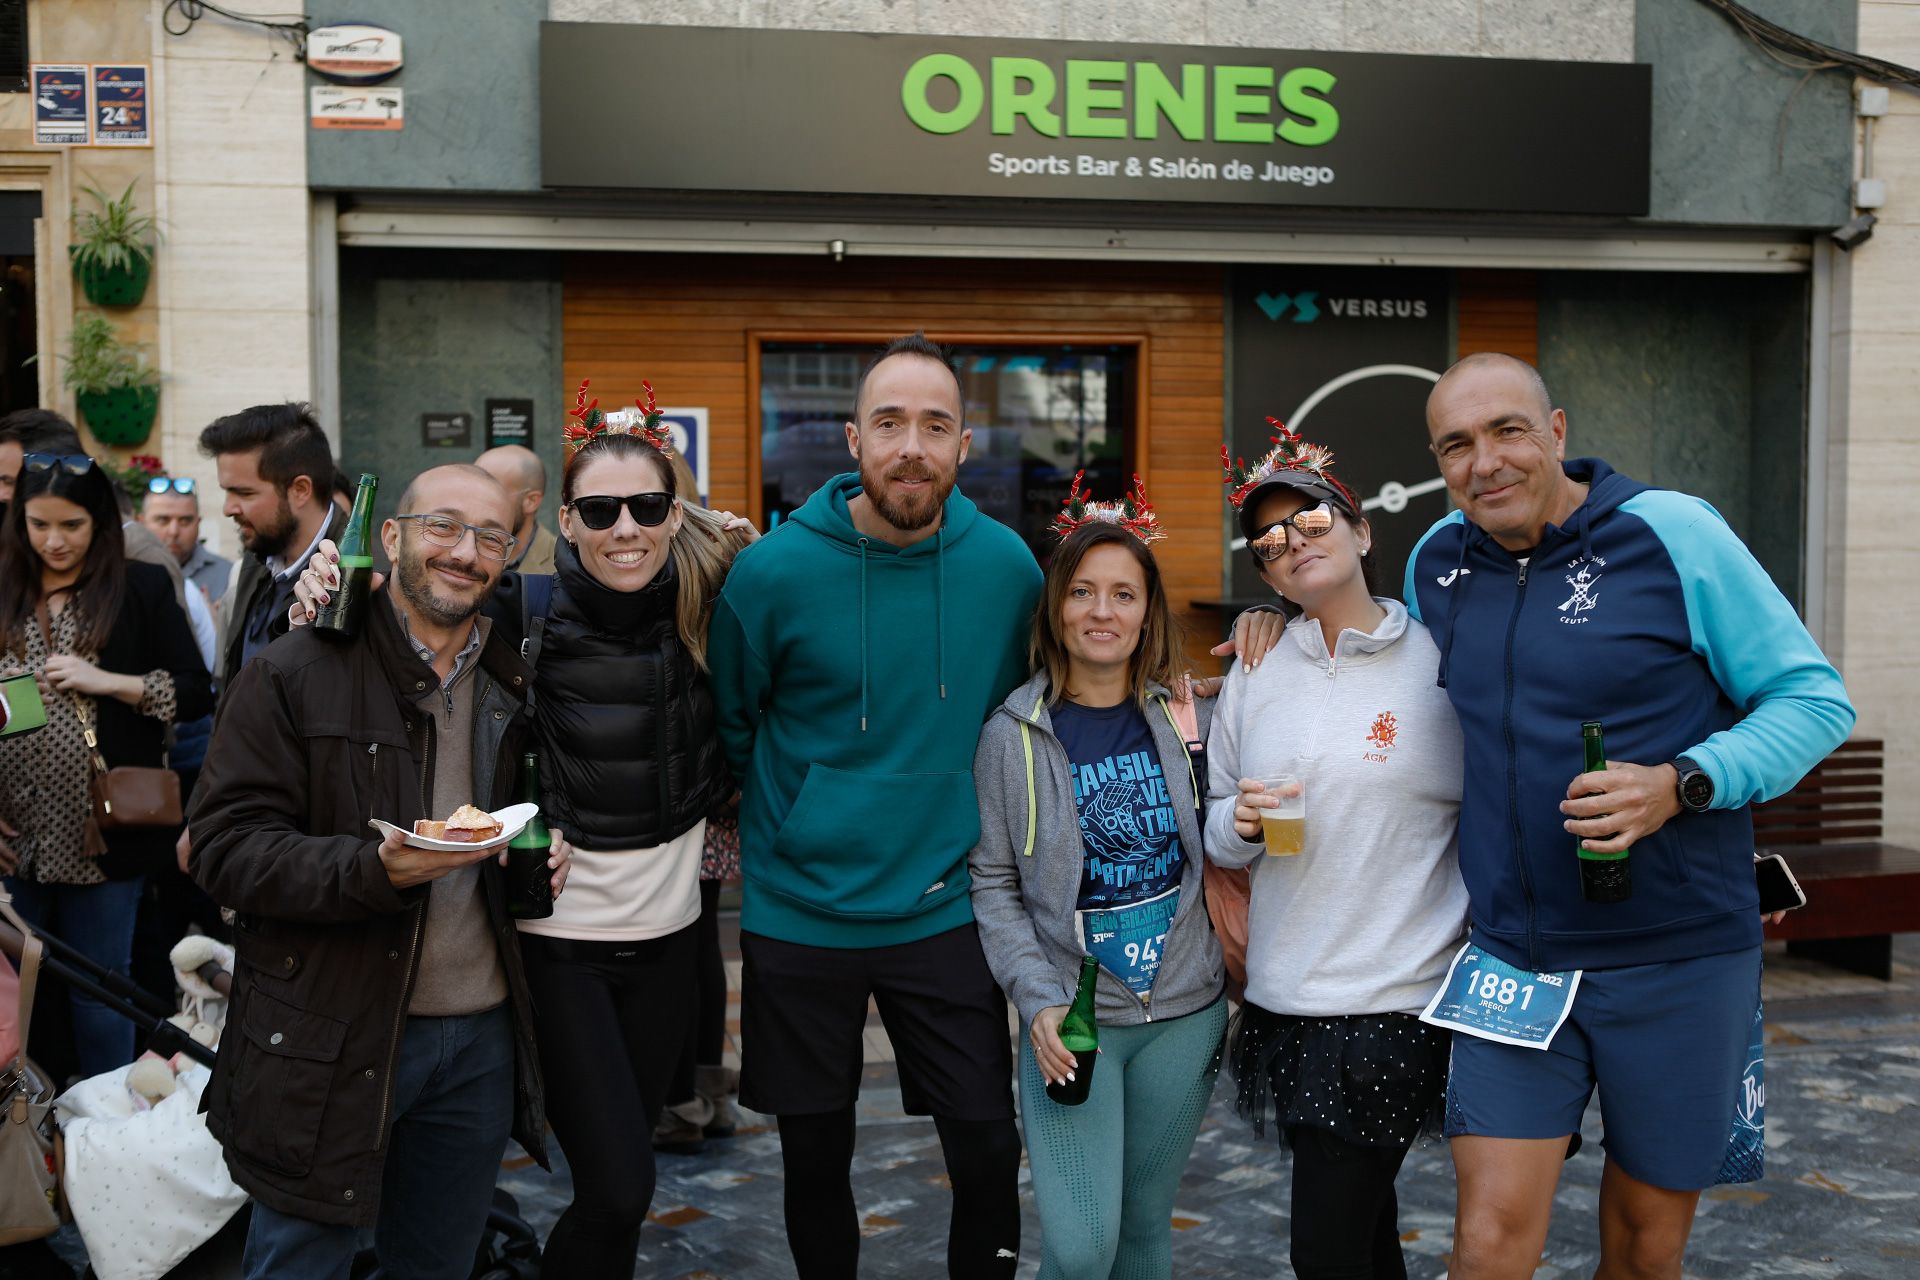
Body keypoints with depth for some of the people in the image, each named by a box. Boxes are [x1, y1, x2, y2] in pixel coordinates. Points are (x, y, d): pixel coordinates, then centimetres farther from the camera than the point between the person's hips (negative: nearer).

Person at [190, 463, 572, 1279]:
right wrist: (376, 870, -27)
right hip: (328, 1046, -5)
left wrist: (540, 854, 2)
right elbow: (226, 847, -13)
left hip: (479, 1038, 5)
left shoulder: (512, 684, 9)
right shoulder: (294, 676, -8)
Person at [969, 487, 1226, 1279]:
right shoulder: (1013, 735, -5)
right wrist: (1037, 1000, -12)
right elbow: (993, 883, -3)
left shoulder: (1184, 718, 2)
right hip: (1071, 1017, -3)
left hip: (1184, 1013, 3)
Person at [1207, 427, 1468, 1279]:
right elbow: (1215, 836, 13)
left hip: (1393, 1000, -4)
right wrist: (1243, 822, -9)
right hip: (1281, 997, 4)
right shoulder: (1255, 675, 7)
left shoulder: (1438, 663, -5)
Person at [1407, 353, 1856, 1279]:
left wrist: (1681, 784, -23)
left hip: (1675, 959, -2)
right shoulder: (1437, 559, 5)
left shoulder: (1673, 532, -9)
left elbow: (1815, 700, -7)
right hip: (1511, 957, 3)